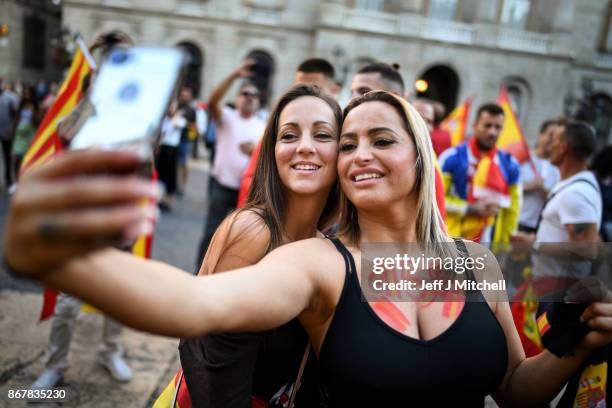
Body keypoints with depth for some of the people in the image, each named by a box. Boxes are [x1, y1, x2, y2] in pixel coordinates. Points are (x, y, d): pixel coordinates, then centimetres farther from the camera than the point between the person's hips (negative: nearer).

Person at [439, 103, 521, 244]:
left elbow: (513, 208, 10)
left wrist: (506, 240, 7)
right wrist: (470, 208, -14)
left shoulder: (510, 165, 4)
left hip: (489, 249, 3)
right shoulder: (453, 157, -6)